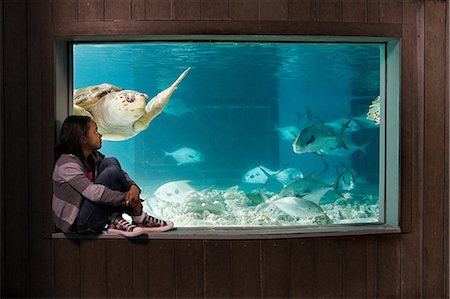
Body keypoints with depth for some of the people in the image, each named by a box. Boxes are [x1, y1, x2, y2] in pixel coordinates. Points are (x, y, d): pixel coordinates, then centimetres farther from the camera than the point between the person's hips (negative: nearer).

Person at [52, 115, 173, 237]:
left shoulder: (93, 157, 8)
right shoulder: (67, 164, -18)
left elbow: (121, 173, 4)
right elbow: (94, 192, -28)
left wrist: (133, 187, -18)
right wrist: (127, 199, -23)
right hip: (78, 225, -8)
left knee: (110, 162, -7)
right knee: (112, 172, -23)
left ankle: (116, 220, -11)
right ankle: (137, 216, -8)